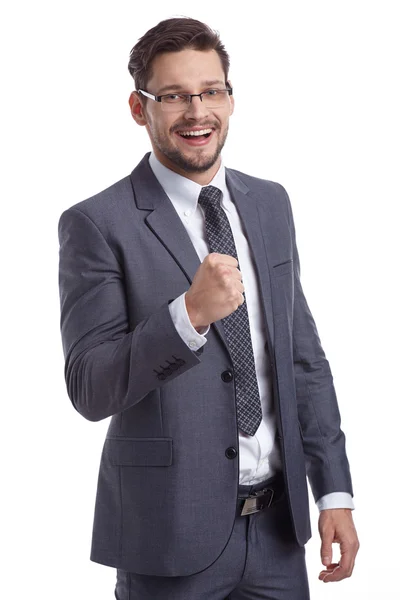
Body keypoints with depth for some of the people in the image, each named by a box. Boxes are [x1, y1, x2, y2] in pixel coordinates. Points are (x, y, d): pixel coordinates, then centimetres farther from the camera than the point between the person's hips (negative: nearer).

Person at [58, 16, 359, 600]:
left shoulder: (270, 203, 7)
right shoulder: (97, 224, -10)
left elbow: (304, 355, 10)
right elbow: (89, 389, -14)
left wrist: (335, 491, 6)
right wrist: (188, 314, -28)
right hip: (173, 532, -5)